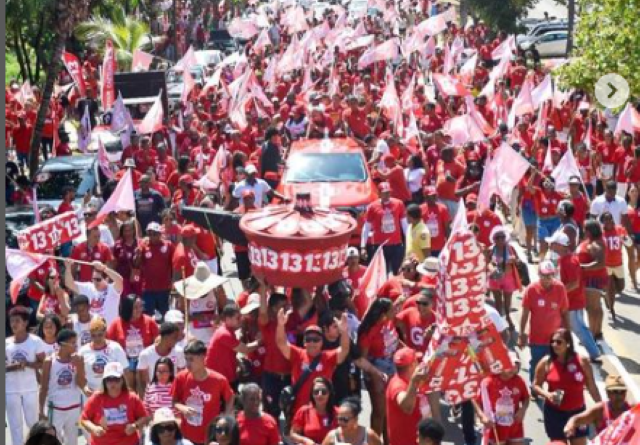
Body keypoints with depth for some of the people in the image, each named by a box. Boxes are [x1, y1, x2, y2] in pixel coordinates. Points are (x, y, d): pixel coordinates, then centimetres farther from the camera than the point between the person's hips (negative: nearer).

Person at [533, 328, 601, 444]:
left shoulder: (582, 361, -6)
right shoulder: (546, 363, -7)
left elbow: (592, 387, 2)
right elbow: (536, 385, 2)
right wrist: (547, 394, -18)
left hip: (577, 412, 0)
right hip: (554, 413, 0)